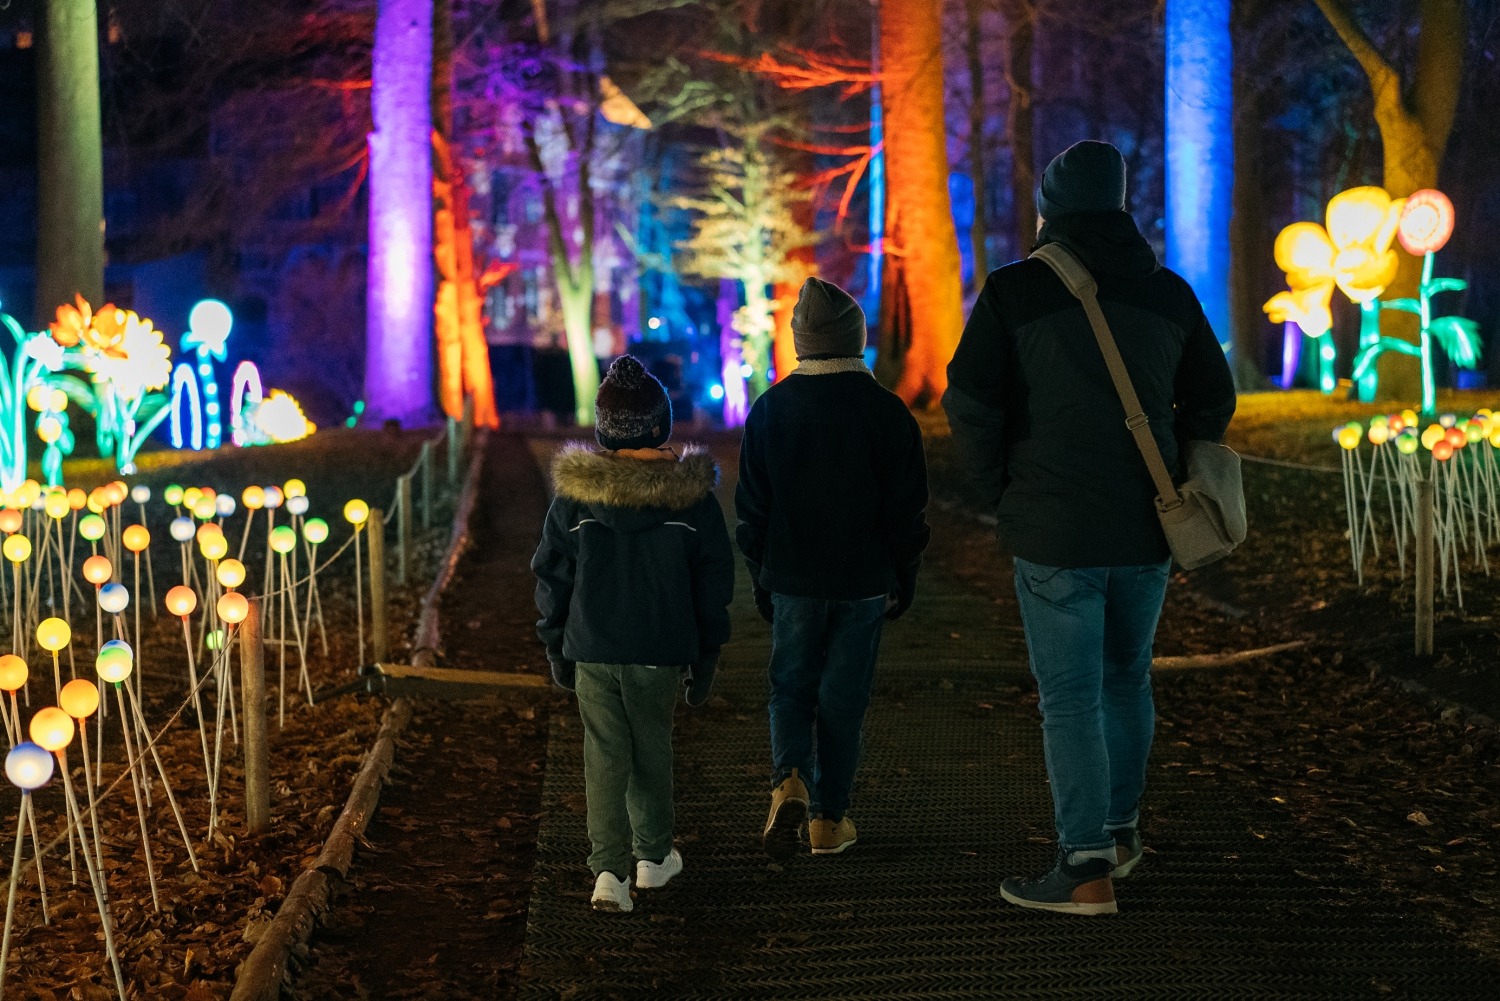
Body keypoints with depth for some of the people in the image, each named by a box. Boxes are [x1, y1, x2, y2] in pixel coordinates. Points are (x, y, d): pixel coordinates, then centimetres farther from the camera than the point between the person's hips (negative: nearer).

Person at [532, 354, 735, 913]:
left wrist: (556, 646, 13)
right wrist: (705, 657, 10)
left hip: (592, 649, 0)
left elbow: (552, 574, 2)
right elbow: (713, 580, 1)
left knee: (604, 756, 3)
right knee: (652, 750, 17)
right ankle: (653, 857, 27)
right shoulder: (691, 496, -5)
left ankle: (608, 871, -6)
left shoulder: (575, 493, -5)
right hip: (661, 651, 0)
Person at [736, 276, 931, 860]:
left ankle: (790, 781, -12)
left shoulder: (769, 410, -3)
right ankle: (829, 820, 12)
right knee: (843, 698, 8)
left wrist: (762, 581, 13)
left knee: (790, 687, 13)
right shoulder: (886, 412, -7)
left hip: (792, 580, 1)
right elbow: (908, 511, -3)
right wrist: (903, 582, 9)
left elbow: (752, 510, 3)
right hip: (863, 582, -1)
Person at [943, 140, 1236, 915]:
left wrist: (1000, 489, 1)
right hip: (1145, 529, 5)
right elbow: (1213, 401, 14)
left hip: (1055, 530, -4)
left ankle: (1086, 871, -1)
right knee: (1126, 678, 20)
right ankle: (1120, 830, 32)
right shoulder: (1169, 294, 6)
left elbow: (969, 399, -12)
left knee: (1070, 695, 0)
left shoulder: (1014, 291, -7)